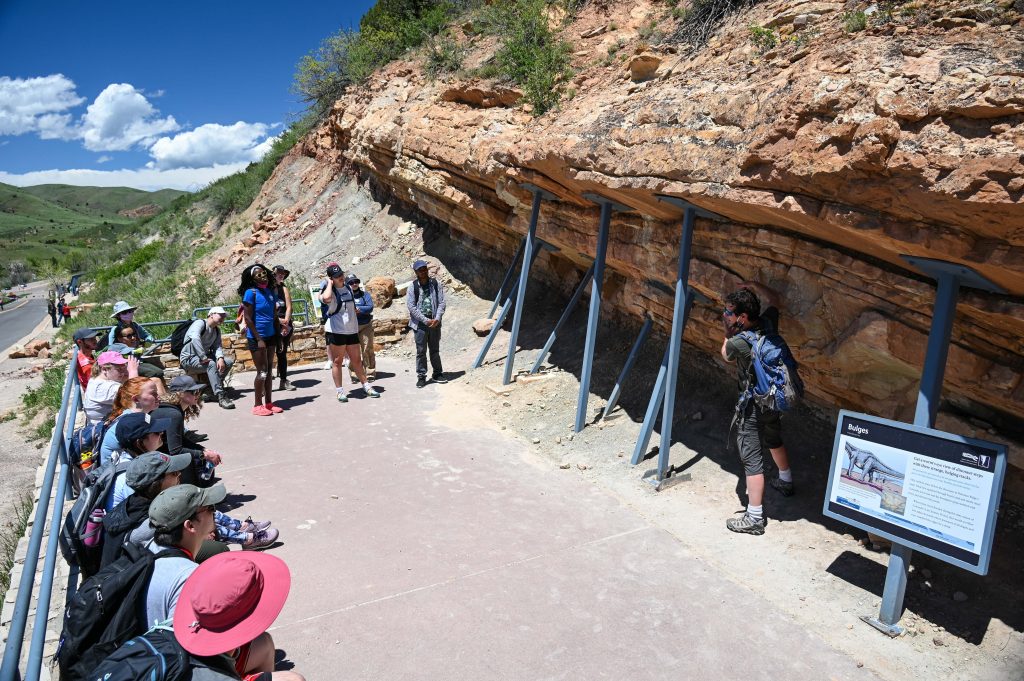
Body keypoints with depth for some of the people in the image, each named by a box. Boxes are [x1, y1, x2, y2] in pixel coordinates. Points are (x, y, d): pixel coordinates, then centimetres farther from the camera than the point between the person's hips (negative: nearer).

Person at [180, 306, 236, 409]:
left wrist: (220, 358, -20)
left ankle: (210, 389, -4)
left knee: (229, 361, -7)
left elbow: (218, 346, 3)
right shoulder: (200, 323, -13)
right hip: (189, 359, -9)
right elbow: (195, 338, -31)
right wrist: (203, 357, -36)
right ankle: (220, 396, -39)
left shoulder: (216, 331, 13)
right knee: (211, 364, -34)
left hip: (203, 357, 9)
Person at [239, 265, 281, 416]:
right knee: (262, 371, -4)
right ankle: (258, 405, 7)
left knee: (269, 370, 11)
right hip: (257, 337, -6)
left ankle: (268, 403, 19)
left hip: (270, 336, 6)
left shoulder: (270, 291, 8)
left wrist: (278, 336, 11)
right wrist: (259, 339, -17)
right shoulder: (251, 292, -11)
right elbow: (248, 319, -14)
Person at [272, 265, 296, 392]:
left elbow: (289, 307, 3)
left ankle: (284, 381, 18)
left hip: (285, 326, 4)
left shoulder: (284, 289, 10)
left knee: (282, 354, 11)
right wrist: (279, 320, -13)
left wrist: (285, 321, -10)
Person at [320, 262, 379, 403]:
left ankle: (365, 386, 18)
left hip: (352, 330, 6)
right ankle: (339, 390, 8)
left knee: (356, 360, 12)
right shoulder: (329, 290, -9)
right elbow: (326, 298, -35)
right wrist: (329, 283, -20)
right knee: (337, 361, 2)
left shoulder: (348, 288, 13)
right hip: (336, 331, -6)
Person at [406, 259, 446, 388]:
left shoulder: (436, 284, 3)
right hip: (420, 323, -2)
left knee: (435, 350, 12)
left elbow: (441, 303, 1)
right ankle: (421, 376, 11)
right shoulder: (413, 287, -2)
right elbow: (411, 306, -7)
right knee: (421, 351, 3)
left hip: (435, 322, 2)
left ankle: (437, 374, 23)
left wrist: (437, 319, -13)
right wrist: (426, 320, -13)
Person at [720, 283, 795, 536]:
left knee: (751, 458, -2)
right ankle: (785, 482, 54)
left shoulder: (737, 343, -29)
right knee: (775, 440, 31)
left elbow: (726, 355, -3)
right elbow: (774, 300, 14)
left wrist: (728, 332, 1)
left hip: (753, 407, -8)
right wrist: (754, 286, 15)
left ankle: (754, 519, 4)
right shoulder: (768, 322, -10)